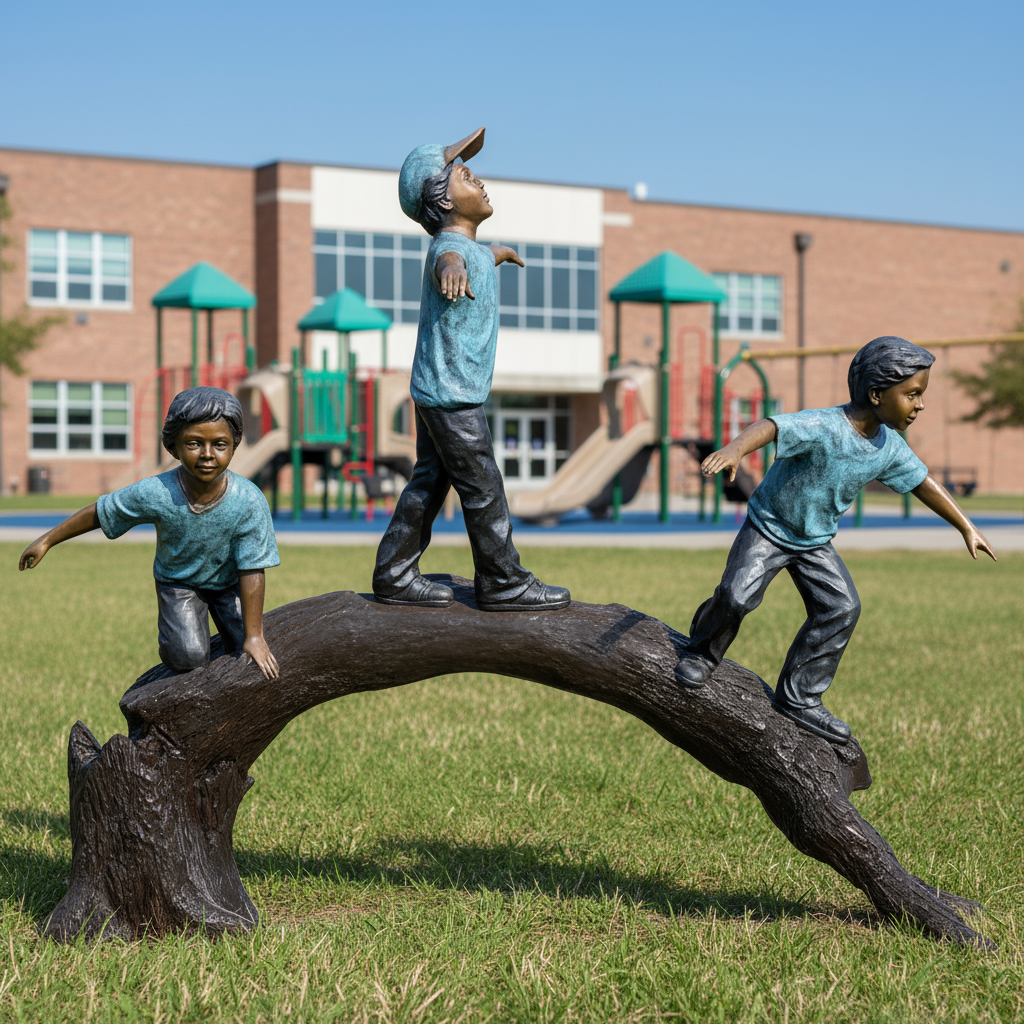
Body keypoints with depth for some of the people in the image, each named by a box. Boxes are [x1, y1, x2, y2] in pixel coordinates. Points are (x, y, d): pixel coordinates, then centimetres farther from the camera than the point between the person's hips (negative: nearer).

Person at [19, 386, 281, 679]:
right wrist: (47, 541, -3)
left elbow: (252, 571, -23)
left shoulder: (249, 501, -30)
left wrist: (254, 636, -20)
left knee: (248, 661, -11)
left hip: (228, 583, 1)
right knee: (188, 656, -22)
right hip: (178, 582, -1)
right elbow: (99, 512, -12)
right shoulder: (154, 494, -29)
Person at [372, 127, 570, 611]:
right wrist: (452, 272, -70)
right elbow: (448, 260, -47)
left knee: (429, 482, 14)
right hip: (452, 396, -10)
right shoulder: (449, 249, -20)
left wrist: (503, 253, 60)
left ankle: (395, 576, 20)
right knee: (483, 489, -1)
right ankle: (503, 584, 9)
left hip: (435, 391, 10)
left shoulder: (474, 250, 11)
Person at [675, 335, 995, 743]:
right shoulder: (823, 427, -32)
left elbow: (922, 481, 8)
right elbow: (770, 427, -49)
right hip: (769, 527, -6)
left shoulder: (889, 447, -9)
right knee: (738, 594, -23)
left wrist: (967, 528, 15)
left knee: (841, 609, -7)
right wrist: (734, 450, -71)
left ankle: (799, 698, 5)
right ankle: (703, 652, 10)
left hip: (816, 541, 6)